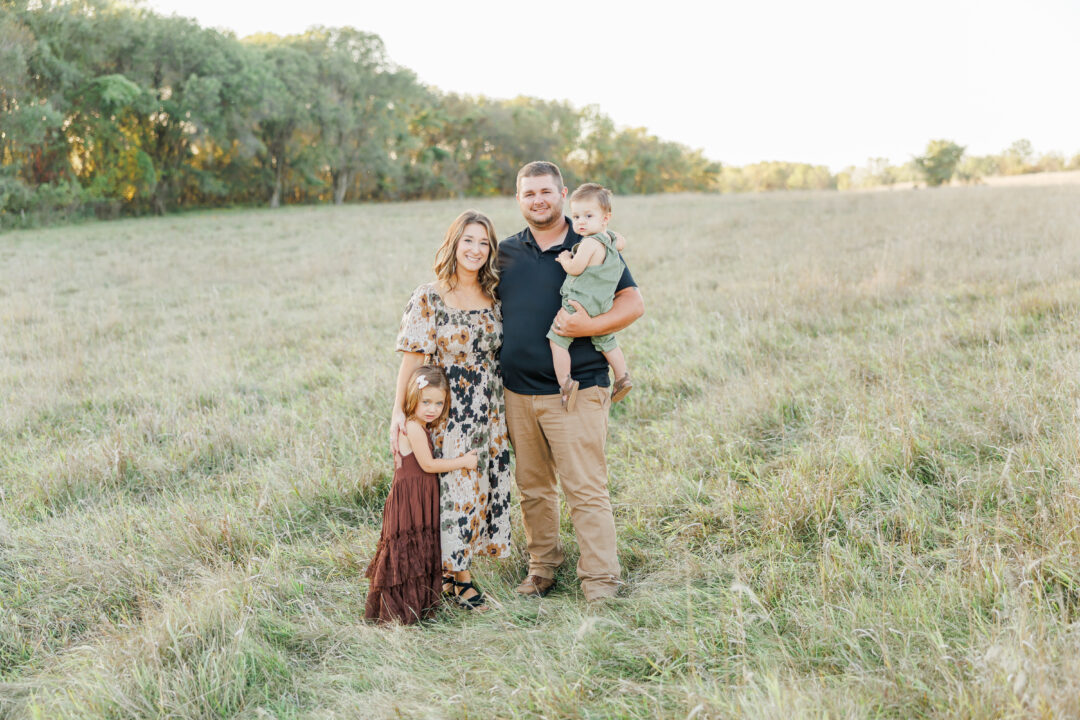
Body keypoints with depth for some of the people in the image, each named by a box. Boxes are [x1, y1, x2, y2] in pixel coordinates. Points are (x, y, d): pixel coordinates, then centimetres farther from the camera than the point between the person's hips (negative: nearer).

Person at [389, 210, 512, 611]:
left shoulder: (493, 297, 7)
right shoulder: (429, 299, -7)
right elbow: (412, 358, -8)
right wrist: (399, 411, -14)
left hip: (489, 413, 6)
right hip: (448, 412, -5)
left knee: (486, 485, 7)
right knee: (454, 488, -3)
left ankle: (451, 570, 21)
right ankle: (459, 577, 10)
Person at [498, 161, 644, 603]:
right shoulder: (506, 252, 12)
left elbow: (634, 303, -3)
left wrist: (591, 325, -20)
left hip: (574, 390, -4)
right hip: (518, 392, 5)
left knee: (585, 489, -5)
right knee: (532, 487, 13)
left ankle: (600, 582, 4)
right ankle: (542, 566, 27)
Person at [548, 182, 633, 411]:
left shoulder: (590, 242, -18)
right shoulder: (610, 239, 9)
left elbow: (575, 269, -19)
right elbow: (621, 243, 33)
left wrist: (565, 259, -1)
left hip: (579, 304, -9)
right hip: (603, 306, 9)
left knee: (557, 340, -2)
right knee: (606, 342, 23)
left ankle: (565, 383, -8)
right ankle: (622, 377, 30)